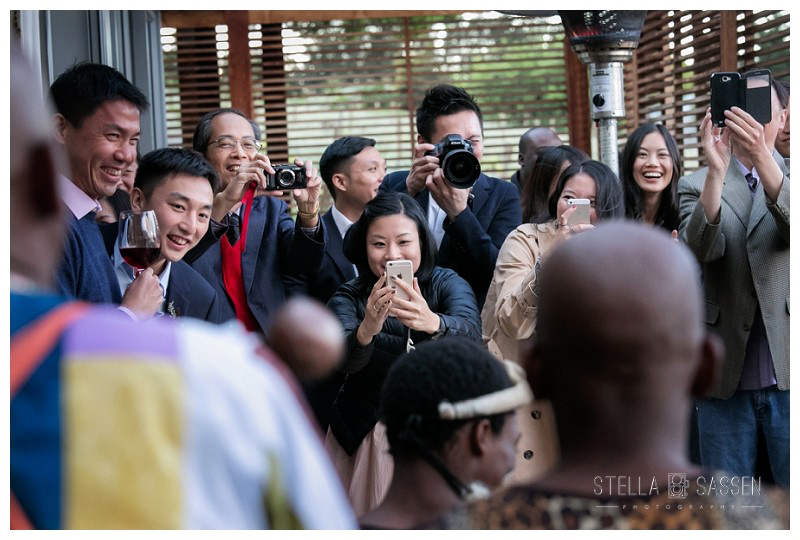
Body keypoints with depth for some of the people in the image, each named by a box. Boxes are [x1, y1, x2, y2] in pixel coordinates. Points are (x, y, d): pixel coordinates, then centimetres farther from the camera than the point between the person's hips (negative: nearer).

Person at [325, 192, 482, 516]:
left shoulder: (447, 283, -4)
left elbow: (470, 331, -25)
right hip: (368, 439, 0)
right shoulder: (348, 299, -5)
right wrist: (366, 330, -45)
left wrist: (433, 323, -47)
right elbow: (344, 360, -24)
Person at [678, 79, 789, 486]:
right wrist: (717, 167, -27)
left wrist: (762, 157, -31)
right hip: (725, 378, 1)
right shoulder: (696, 185, 7)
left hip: (786, 376, -1)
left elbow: (793, 226, -16)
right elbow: (700, 247, -13)